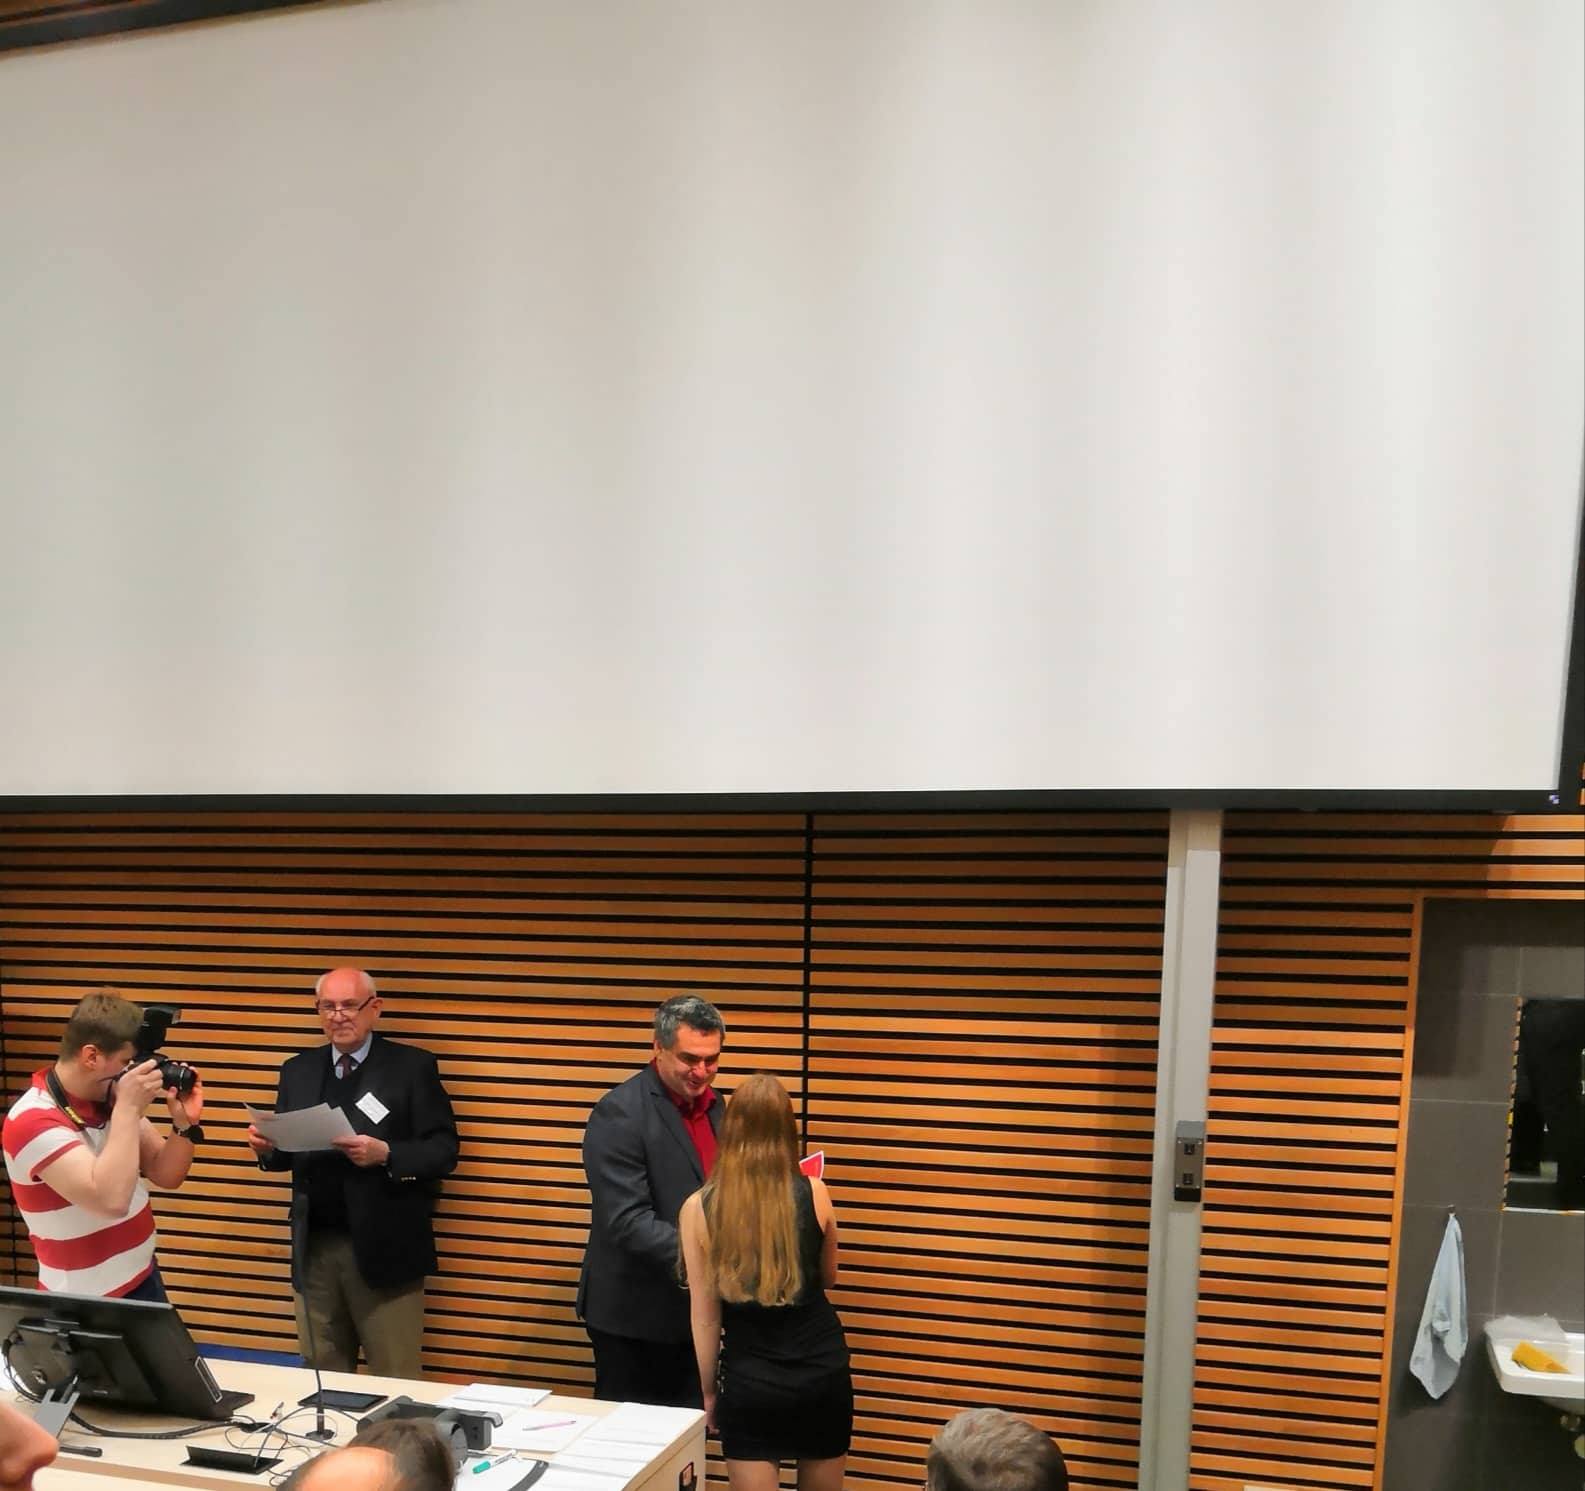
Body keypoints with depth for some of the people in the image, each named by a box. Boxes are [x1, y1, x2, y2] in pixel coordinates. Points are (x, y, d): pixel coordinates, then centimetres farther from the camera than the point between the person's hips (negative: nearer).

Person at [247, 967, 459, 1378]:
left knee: (394, 1382, 2)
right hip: (314, 1247, 4)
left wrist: (386, 1154, -23)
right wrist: (268, 1147, -9)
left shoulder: (413, 1067, -4)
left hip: (383, 1248, -4)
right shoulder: (297, 1070, 11)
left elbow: (444, 1151, -8)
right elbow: (289, 1153, 12)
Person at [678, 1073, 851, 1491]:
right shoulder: (814, 1194, -7)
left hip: (749, 1380, -2)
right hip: (824, 1371, 2)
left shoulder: (700, 1207, -10)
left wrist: (709, 1391, 9)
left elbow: (705, 1317, -4)